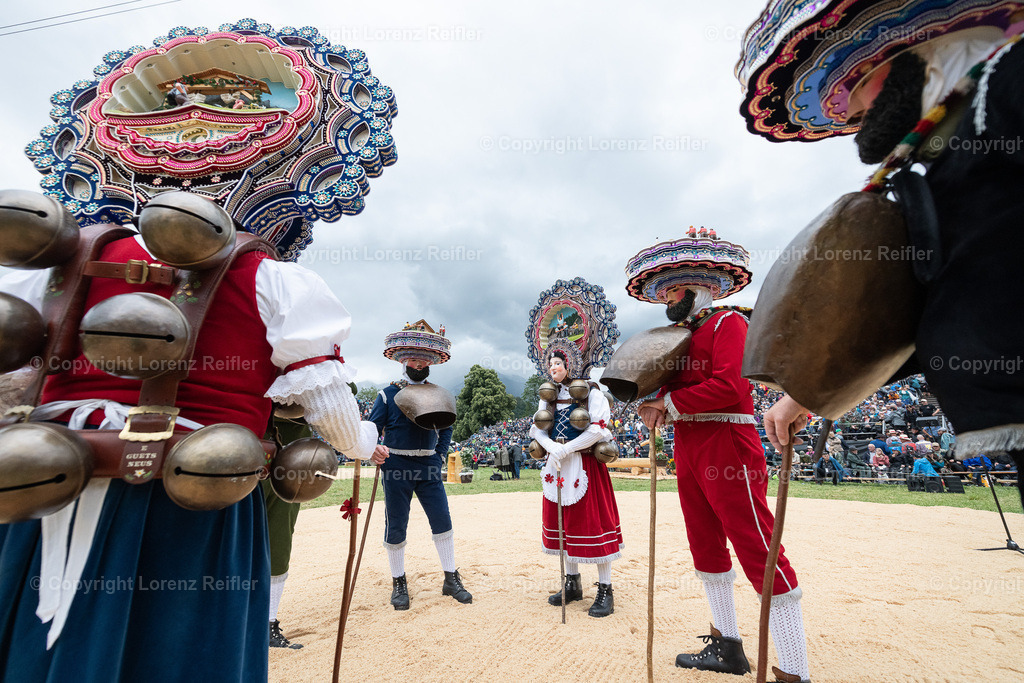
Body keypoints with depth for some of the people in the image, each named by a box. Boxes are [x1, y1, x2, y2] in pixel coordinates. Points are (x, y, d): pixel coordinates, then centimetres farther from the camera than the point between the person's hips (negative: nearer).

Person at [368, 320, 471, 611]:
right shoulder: (388, 394, -1)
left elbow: (446, 429, 16)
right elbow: (371, 428, -3)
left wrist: (440, 457, 6)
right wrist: (374, 449, -23)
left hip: (429, 468, 2)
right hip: (396, 467, -2)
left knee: (442, 521, 3)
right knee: (396, 528, 6)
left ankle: (451, 579, 18)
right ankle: (399, 584, 25)